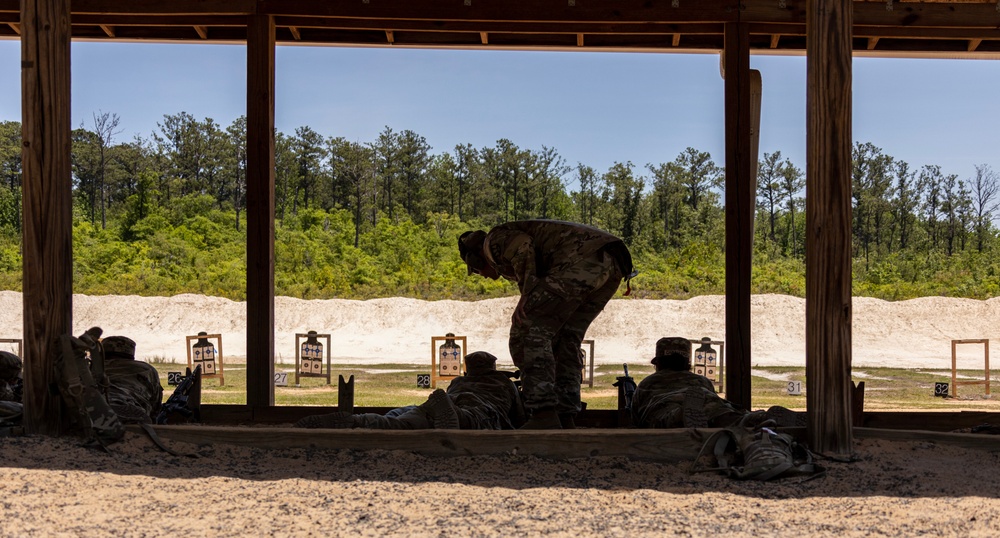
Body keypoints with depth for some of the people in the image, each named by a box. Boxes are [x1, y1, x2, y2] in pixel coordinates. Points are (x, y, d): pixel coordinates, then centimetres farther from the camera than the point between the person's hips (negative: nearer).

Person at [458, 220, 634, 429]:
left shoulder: (494, 241, 16)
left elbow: (524, 246, -8)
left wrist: (526, 295, -13)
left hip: (582, 258, -9)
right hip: (613, 264, 9)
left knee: (529, 331, -5)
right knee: (566, 338, 18)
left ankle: (544, 416, -13)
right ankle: (565, 419, 12)